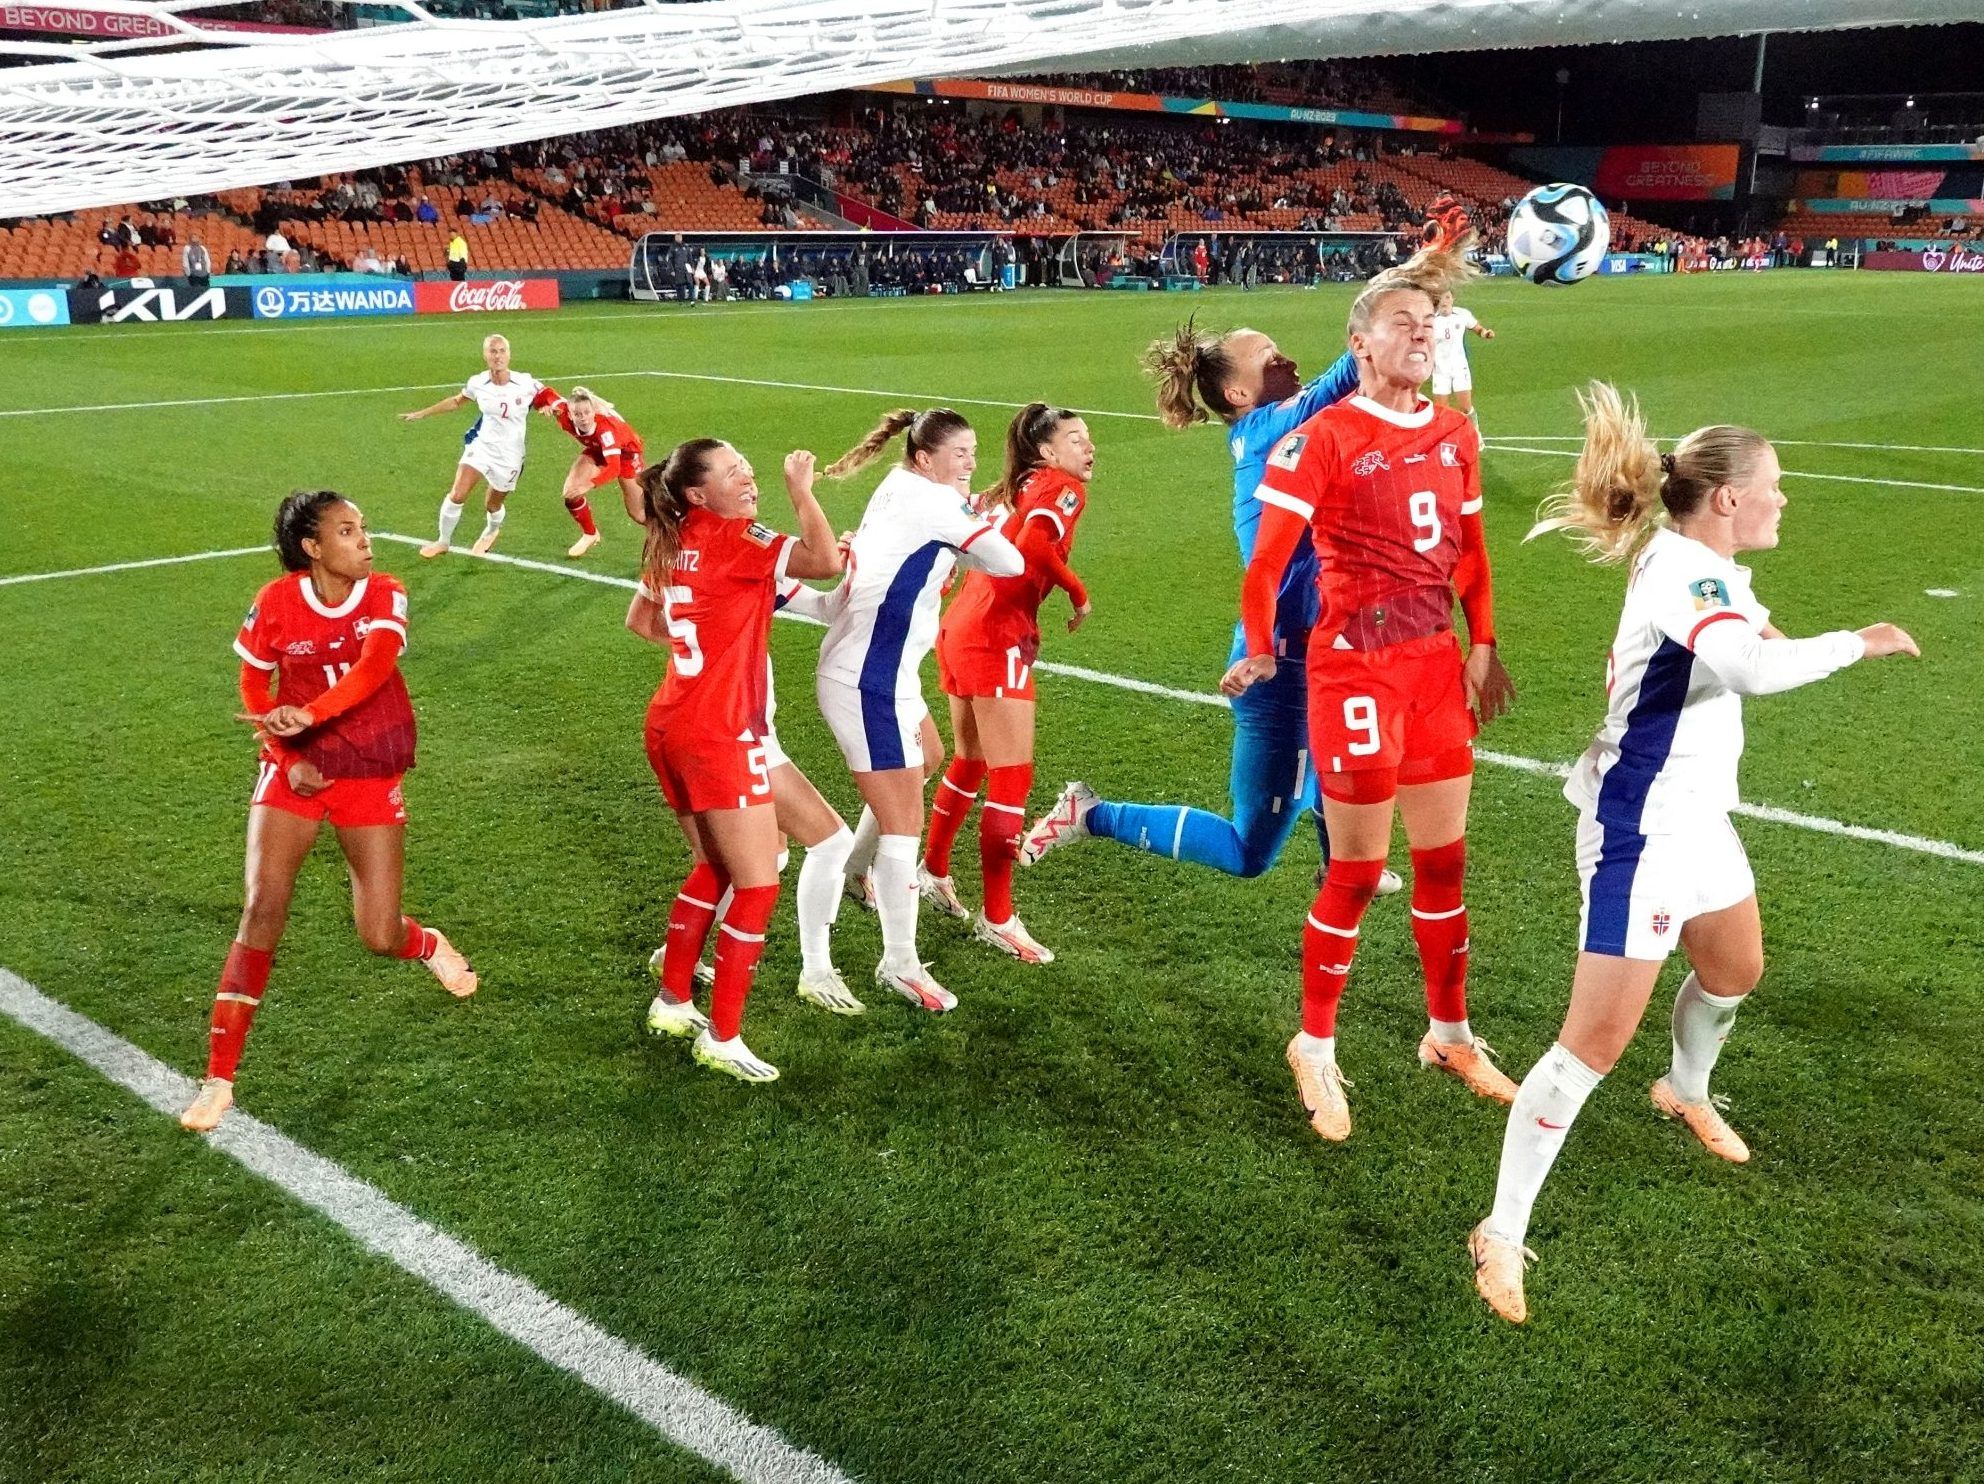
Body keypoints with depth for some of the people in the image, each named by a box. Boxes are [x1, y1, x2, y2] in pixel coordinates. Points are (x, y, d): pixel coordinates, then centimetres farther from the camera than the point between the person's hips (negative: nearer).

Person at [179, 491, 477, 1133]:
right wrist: (288, 758, -7)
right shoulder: (276, 603, -7)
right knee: (263, 911, -13)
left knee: (379, 937, -1)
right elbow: (253, 687, 6)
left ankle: (428, 945, 40)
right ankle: (218, 1080, -5)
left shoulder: (384, 595, -8)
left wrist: (307, 715, -42)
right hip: (295, 769, 0)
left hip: (371, 774, 0)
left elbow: (373, 668, -26)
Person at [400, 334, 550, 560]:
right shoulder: (477, 383, -5)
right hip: (481, 446, 1)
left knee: (493, 506, 12)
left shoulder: (526, 384, -14)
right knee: (456, 495, -14)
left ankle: (491, 532, 49)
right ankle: (443, 541, 8)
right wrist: (421, 414, 19)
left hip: (510, 456, -1)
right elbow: (456, 401, 14)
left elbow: (550, 398, 3)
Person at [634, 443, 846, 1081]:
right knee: (758, 884, 0)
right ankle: (722, 1037, 6)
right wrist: (801, 487, -16)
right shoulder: (734, 540, -15)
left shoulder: (675, 544, 10)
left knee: (714, 870, 23)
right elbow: (825, 560, -28)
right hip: (719, 734, -9)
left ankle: (673, 1001, 32)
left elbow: (639, 620, 22)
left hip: (671, 724, 9)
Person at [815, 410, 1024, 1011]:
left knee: (927, 754, 32)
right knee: (902, 823, -5)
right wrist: (978, 526, 0)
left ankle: (854, 867, 44)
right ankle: (900, 965, 6)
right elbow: (1011, 563, -18)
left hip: (875, 672, 10)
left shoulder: (897, 492, 11)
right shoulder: (933, 502, -17)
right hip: (869, 682, -10)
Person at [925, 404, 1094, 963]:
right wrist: (1078, 593, -13)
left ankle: (933, 870, 41)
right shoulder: (1065, 488, -5)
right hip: (998, 640, -9)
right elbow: (1034, 544, -23)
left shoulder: (1010, 490, 18)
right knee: (1011, 779, -4)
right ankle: (997, 918, 1)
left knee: (970, 761, 25)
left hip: (958, 630, 9)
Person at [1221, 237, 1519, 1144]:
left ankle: (1449, 1035, 32)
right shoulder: (1323, 439, -12)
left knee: (1445, 858, 14)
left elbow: (1470, 552, 16)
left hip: (1437, 664, 6)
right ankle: (1315, 1047, 20)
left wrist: (1482, 646, 11)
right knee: (1357, 869, 1)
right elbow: (1267, 561, -12)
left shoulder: (1455, 434, 8)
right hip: (1356, 669, -6)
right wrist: (1260, 653, -10)